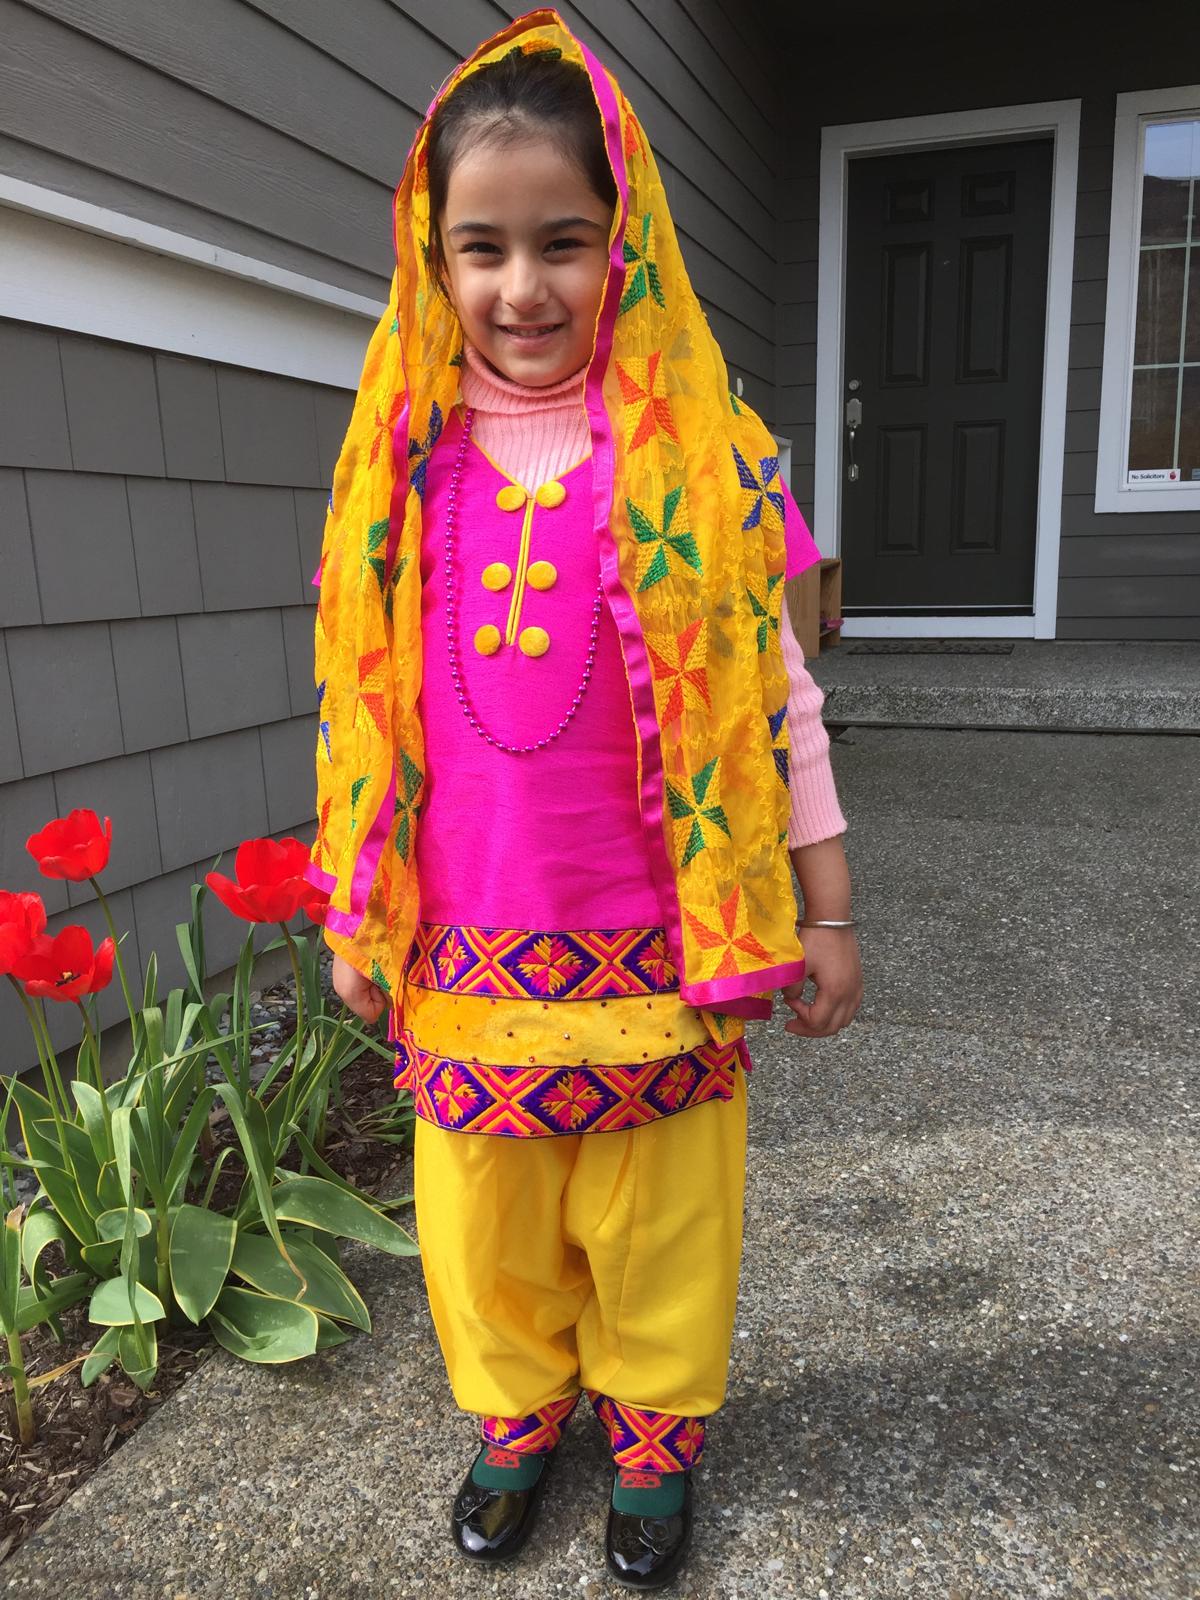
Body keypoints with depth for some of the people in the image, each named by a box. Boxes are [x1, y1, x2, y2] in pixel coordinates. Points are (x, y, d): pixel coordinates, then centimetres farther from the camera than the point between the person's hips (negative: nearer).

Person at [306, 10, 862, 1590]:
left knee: (659, 1217, 13)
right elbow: (369, 707, 7)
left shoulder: (698, 454, -5)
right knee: (486, 1218, 15)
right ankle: (517, 1414, 43)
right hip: (468, 945, 2)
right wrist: (358, 917, 9)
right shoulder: (408, 461, 2)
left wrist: (823, 912, 0)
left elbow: (772, 691, -2)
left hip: (659, 941, -2)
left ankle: (655, 1437, 40)